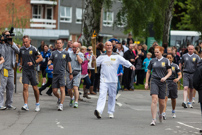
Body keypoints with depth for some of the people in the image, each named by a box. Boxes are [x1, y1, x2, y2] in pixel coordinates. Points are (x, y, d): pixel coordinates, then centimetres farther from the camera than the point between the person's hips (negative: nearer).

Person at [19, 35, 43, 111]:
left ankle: (37, 104, 22)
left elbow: (41, 58, -2)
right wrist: (21, 66, 8)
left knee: (35, 88, 5)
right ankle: (25, 105, -14)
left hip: (32, 70, -2)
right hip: (25, 71, 2)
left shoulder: (33, 49, -5)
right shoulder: (22, 49, 8)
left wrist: (33, 63, -14)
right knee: (25, 87, -10)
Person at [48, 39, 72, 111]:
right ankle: (59, 98, 35)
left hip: (62, 73, -2)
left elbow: (69, 63, 12)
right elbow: (50, 61, 4)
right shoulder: (54, 53, 11)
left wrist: (71, 73, 10)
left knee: (62, 89, -13)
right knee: (54, 91, 4)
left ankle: (61, 104, -12)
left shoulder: (66, 53, 8)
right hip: (55, 73, 2)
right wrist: (49, 64, -20)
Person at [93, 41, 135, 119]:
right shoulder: (102, 57, 5)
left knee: (112, 96, 10)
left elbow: (125, 62, -4)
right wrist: (94, 60, -16)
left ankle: (111, 112, 21)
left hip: (113, 80, 1)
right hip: (104, 80, -1)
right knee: (102, 95, -15)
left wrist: (131, 66, -23)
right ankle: (98, 111, -29)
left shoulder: (117, 57, 4)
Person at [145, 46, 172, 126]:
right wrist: (146, 83, 10)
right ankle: (153, 119, -17)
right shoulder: (152, 61, 8)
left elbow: (170, 72, 6)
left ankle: (160, 113, 39)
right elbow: (148, 72, 16)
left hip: (162, 82, 0)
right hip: (154, 81, 0)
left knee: (162, 102, 6)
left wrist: (165, 77, -13)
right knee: (154, 99, -17)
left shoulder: (166, 61, 4)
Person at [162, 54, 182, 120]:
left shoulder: (175, 66, 4)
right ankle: (164, 113, -25)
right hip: (165, 83, -1)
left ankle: (173, 112, 35)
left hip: (173, 83, 1)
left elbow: (180, 75, 0)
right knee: (165, 97, -17)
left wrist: (177, 79, -18)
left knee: (173, 99, 13)